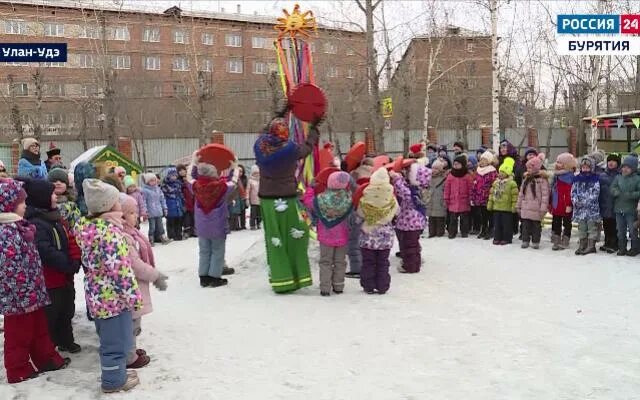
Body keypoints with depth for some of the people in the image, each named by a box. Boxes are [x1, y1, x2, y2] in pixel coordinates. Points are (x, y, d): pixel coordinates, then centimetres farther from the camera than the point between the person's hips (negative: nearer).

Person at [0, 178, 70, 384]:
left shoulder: (18, 226, 8)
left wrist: (35, 289, 20)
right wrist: (25, 294, -22)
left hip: (31, 292, 9)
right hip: (18, 297, -9)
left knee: (39, 328, 21)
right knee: (19, 334, 8)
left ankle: (47, 359, 34)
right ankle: (18, 371, 22)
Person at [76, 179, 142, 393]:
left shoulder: (87, 226, 3)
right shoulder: (110, 229, -23)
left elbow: (89, 262, 14)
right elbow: (119, 268, -25)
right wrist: (133, 295, -18)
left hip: (97, 292, 9)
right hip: (113, 294, -9)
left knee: (109, 339, 23)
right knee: (116, 340, 7)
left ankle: (115, 372, 38)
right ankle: (114, 380, 21)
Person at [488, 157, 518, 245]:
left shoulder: (512, 183, -8)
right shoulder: (496, 182, 9)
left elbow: (514, 196, -9)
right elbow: (492, 194, 14)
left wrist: (514, 206, -12)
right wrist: (490, 204, 11)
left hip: (507, 208, -5)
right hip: (496, 207, 6)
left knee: (506, 224, 2)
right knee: (497, 223, 10)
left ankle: (507, 238, 11)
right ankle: (497, 237, 18)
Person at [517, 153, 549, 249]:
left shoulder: (542, 179, -9)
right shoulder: (526, 179, 12)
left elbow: (545, 194, -13)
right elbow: (521, 193, 16)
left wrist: (543, 208, -16)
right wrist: (519, 205, 15)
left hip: (536, 209, -6)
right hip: (525, 207, 6)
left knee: (536, 225, 4)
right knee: (525, 225, 9)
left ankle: (535, 242, 14)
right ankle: (525, 240, 18)